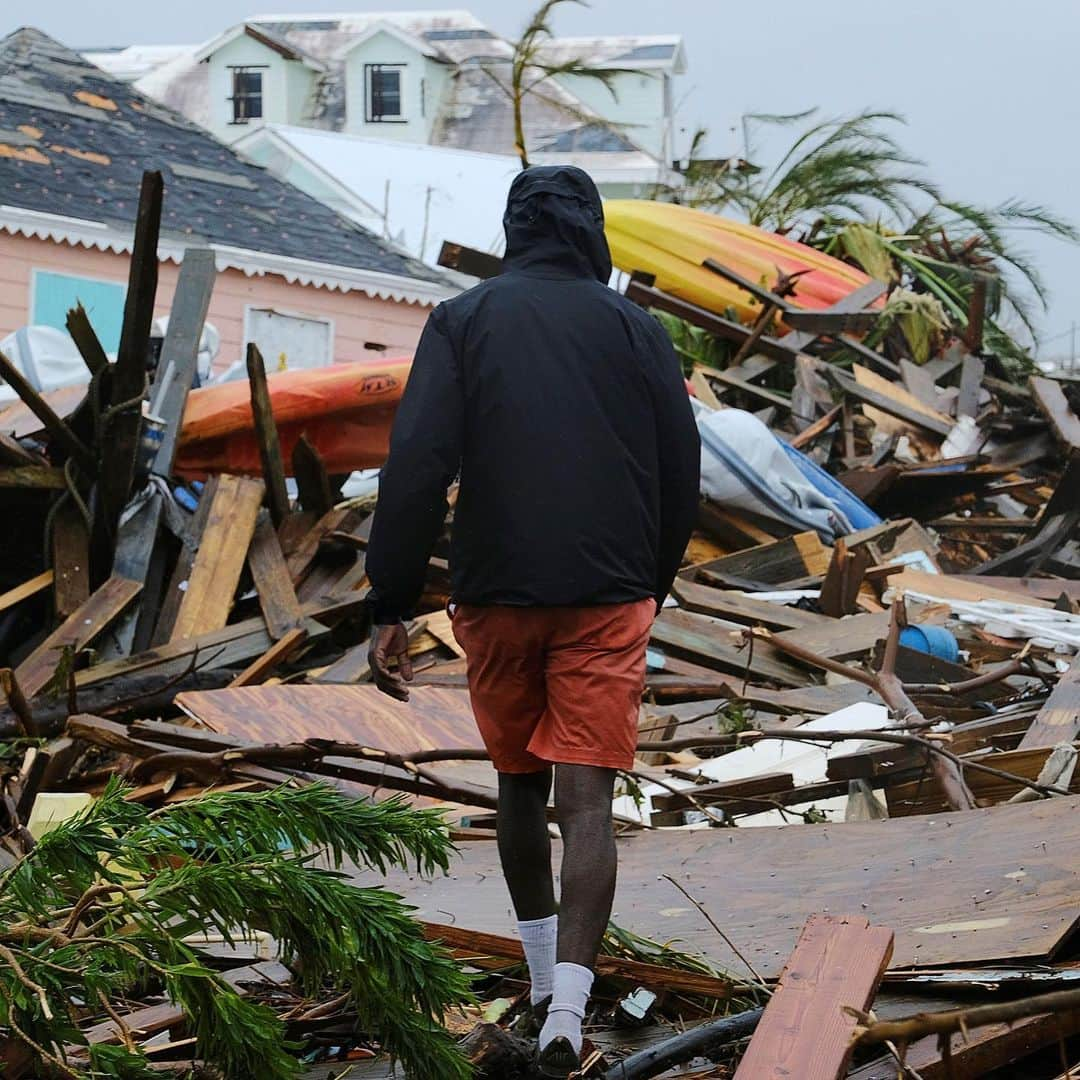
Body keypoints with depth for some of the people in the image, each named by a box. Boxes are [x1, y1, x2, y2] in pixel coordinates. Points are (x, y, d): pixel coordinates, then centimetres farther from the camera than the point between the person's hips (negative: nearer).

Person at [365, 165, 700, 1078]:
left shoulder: (463, 321, 2)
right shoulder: (636, 329, 5)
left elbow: (416, 468, -9)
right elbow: (682, 478, 7)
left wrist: (392, 607, -7)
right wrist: (652, 587, 22)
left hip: (496, 598, 1)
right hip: (608, 600, 0)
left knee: (519, 786, 19)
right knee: (587, 802, -5)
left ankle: (544, 977, 31)